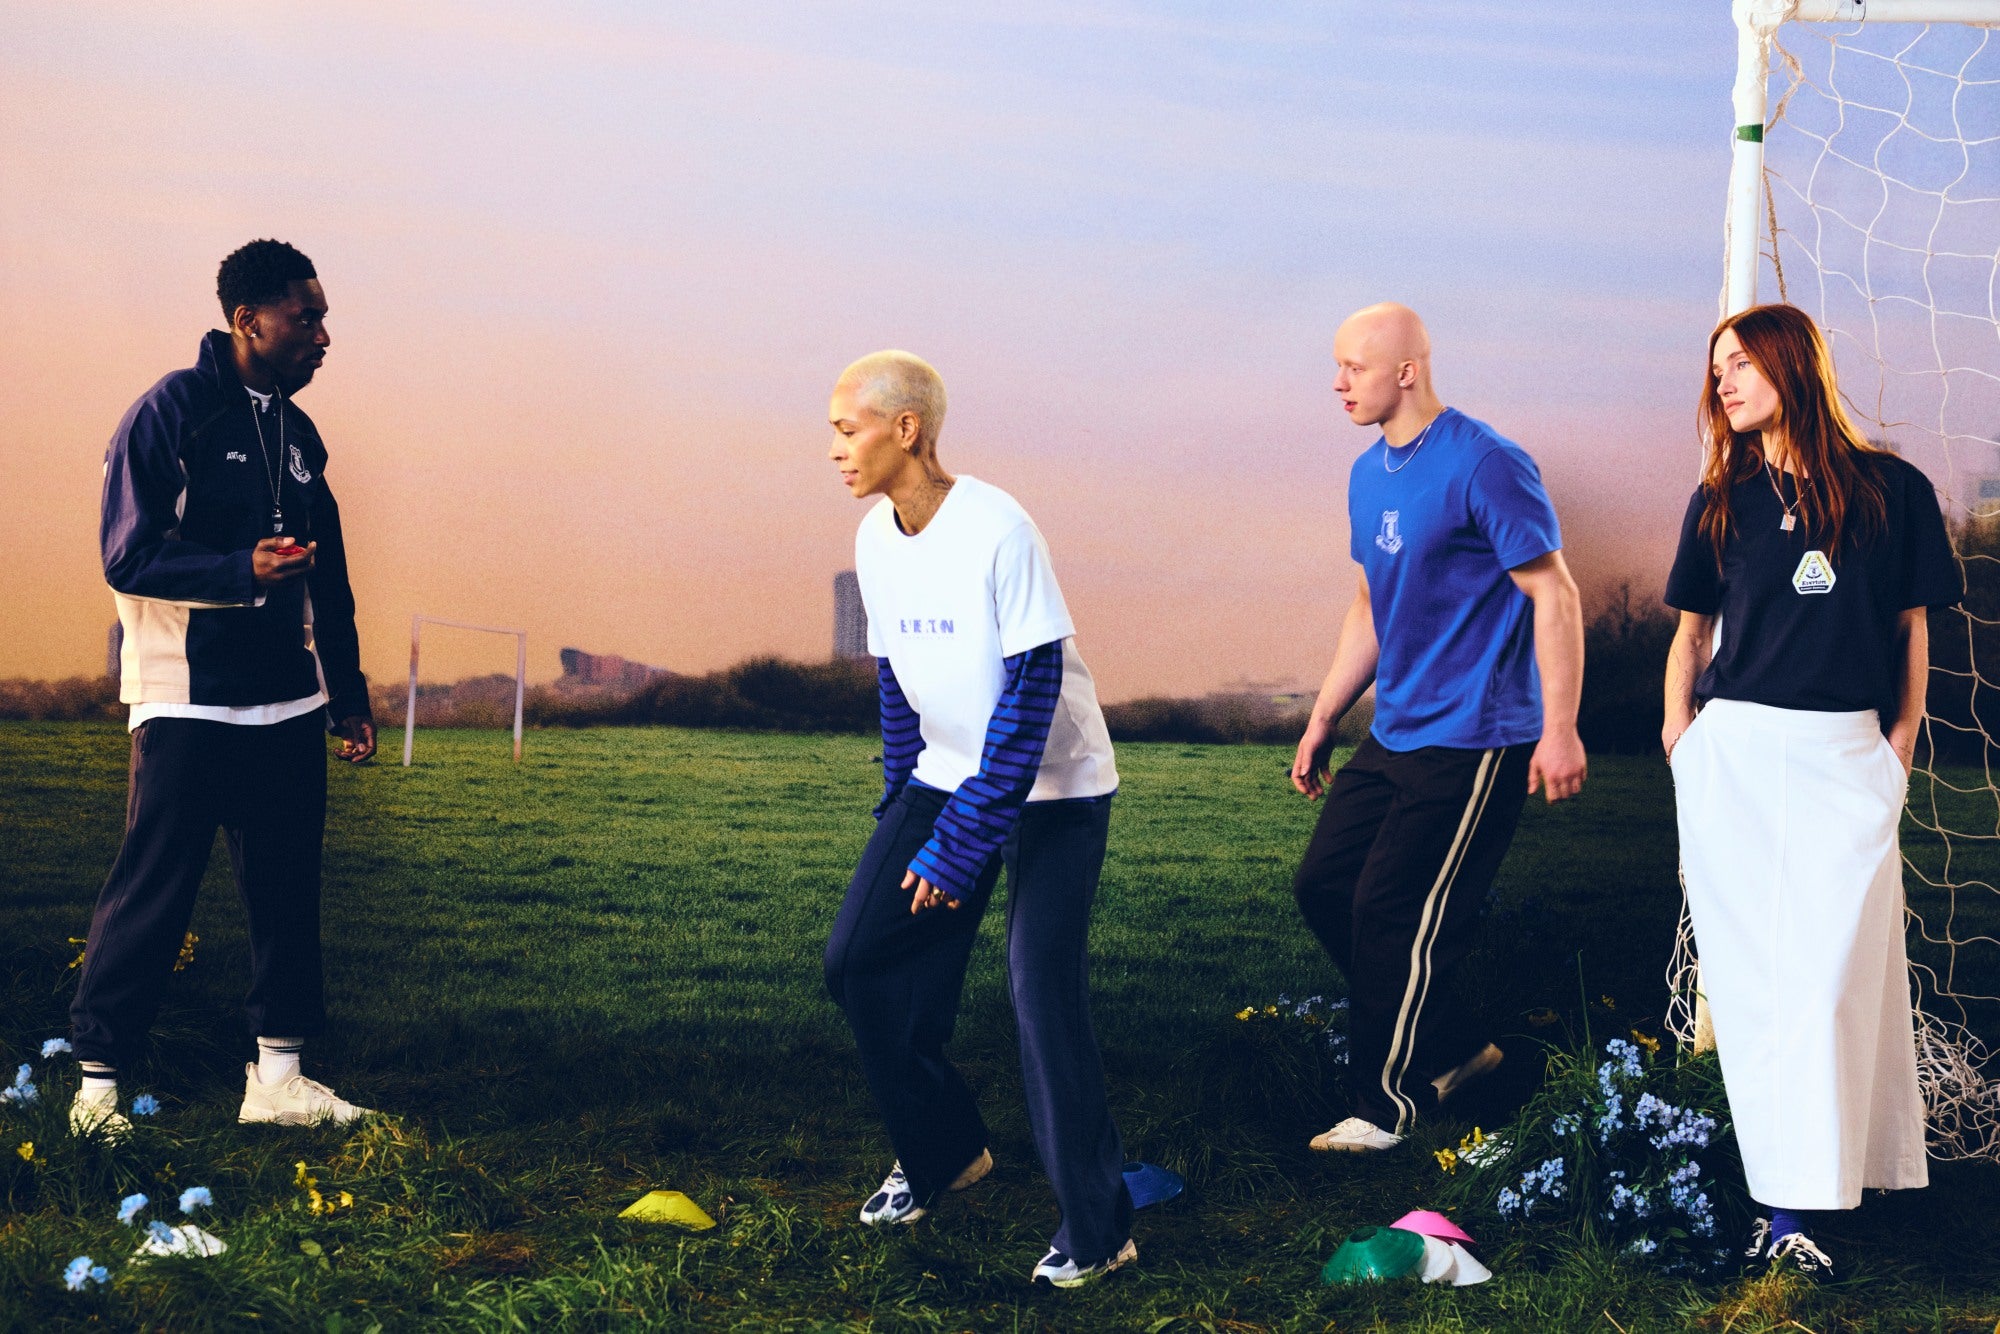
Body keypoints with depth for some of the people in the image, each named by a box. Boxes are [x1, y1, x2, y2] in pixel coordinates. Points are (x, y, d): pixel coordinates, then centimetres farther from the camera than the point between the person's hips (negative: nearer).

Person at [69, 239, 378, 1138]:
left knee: (287, 891, 7)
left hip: (287, 708, 7)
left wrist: (348, 696, 18)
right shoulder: (170, 413, -7)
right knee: (150, 895, -4)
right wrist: (243, 570, -25)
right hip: (187, 704, -7)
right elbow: (128, 557, -13)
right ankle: (96, 1078, 5)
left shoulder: (297, 433, 14)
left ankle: (277, 1076, 15)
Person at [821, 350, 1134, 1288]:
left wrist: (965, 842, -22)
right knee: (861, 961, 1)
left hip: (1053, 787, -7)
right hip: (945, 779, 7)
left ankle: (1098, 1229, -5)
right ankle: (944, 1150, 21)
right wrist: (901, 810, 9)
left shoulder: (998, 531, -23)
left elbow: (1032, 691, -23)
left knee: (1044, 992, -15)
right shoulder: (876, 540, -1)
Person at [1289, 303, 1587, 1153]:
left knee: (1393, 918, -7)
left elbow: (1555, 597, -16)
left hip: (1472, 742, -9)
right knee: (1322, 887, 9)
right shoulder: (1369, 475, 11)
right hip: (1394, 734, 9)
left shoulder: (1483, 466, -15)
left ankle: (1388, 1107, 9)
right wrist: (1323, 720, 21)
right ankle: (1453, 1049, 21)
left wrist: (1559, 731, -20)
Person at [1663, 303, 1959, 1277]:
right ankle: (1783, 1199, 3)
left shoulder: (1892, 490, 4)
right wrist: (1680, 731, 6)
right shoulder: (1720, 502, 11)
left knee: (1828, 973, -8)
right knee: (1751, 975, -1)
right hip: (1733, 758, 2)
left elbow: (1912, 628, 9)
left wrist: (1899, 748, 2)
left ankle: (1798, 1204, -9)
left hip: (1847, 758, -2)